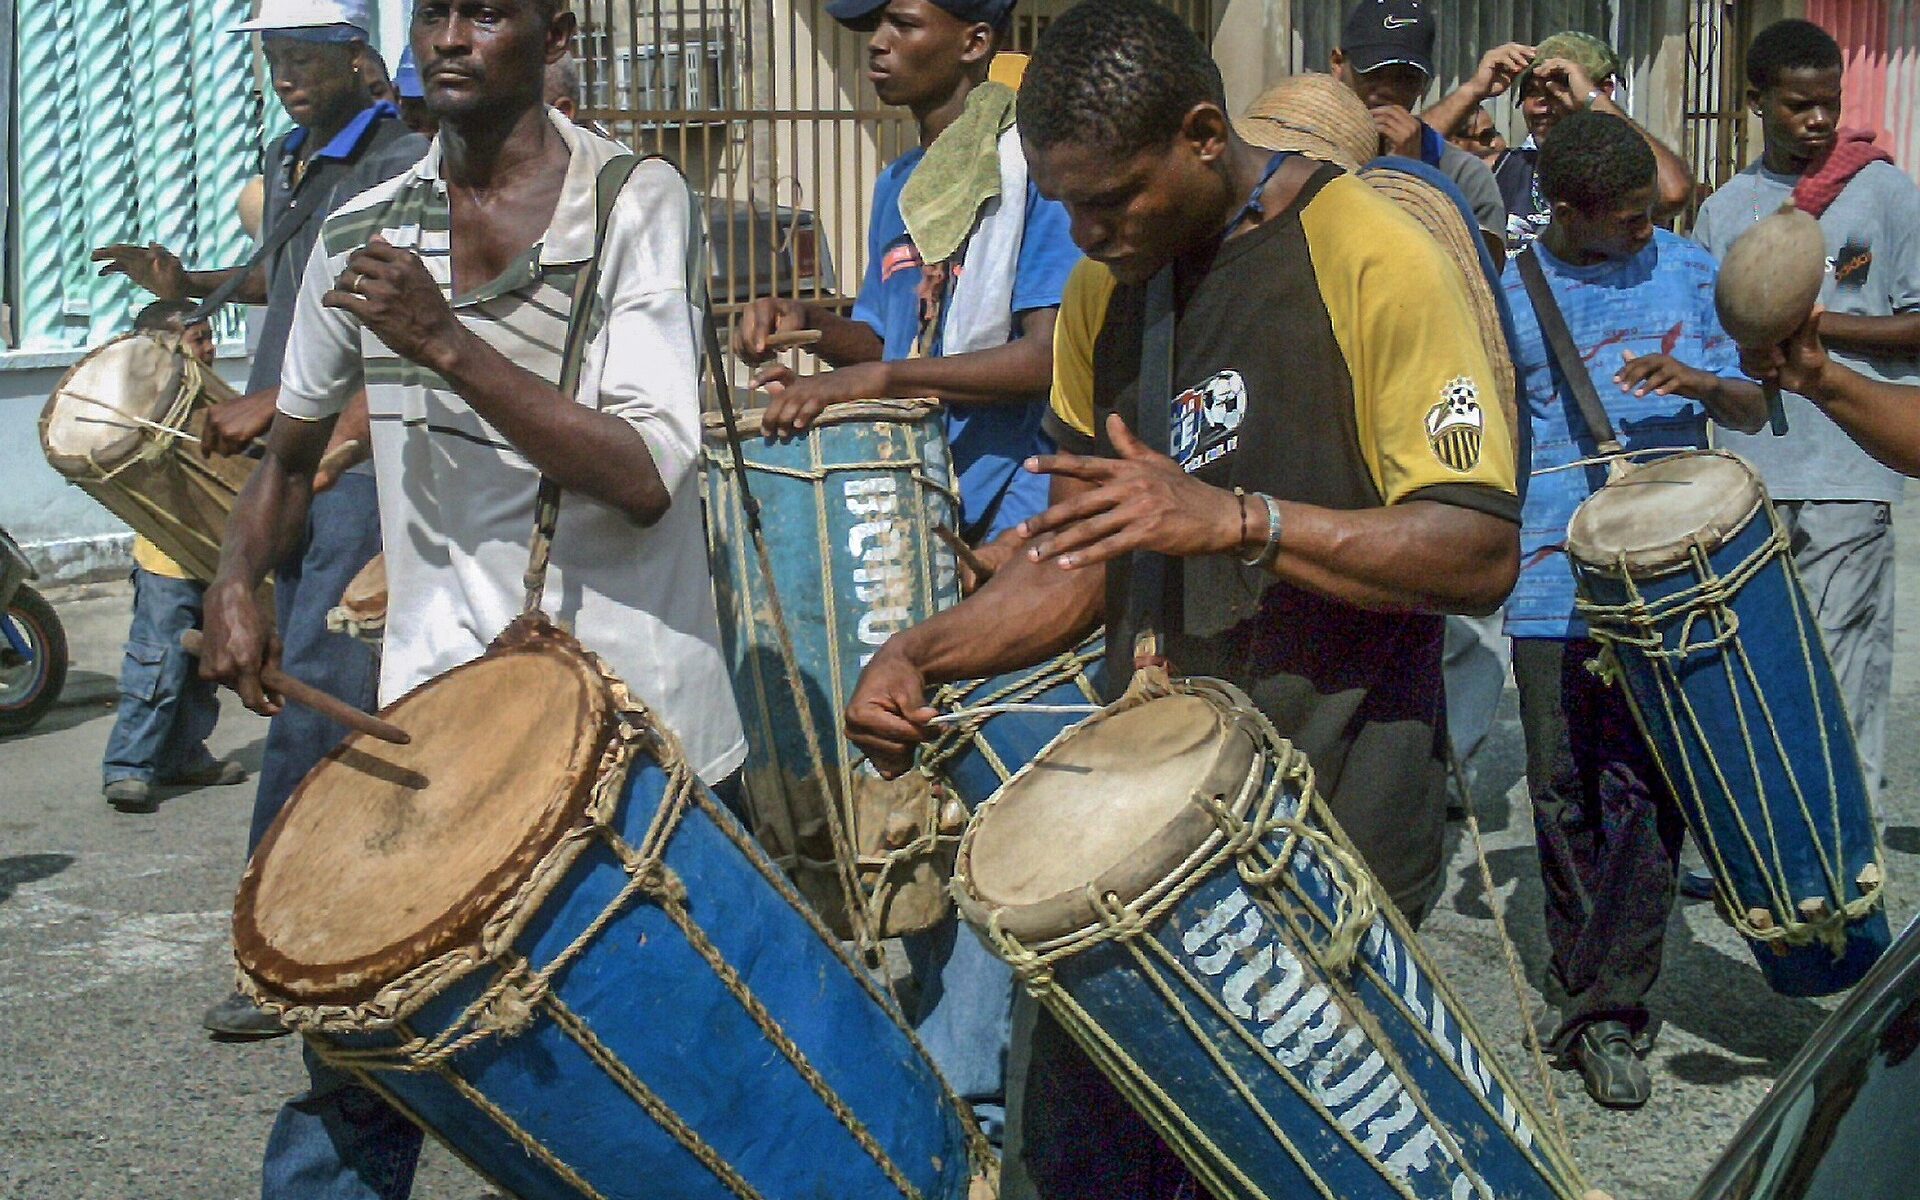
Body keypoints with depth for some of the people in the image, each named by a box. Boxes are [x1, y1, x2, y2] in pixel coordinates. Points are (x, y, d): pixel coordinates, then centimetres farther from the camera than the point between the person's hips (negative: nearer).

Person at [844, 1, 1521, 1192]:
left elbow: (1483, 554, -18)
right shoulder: (1105, 291, 7)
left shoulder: (1375, 263, -14)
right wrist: (922, 655, -3)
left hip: (1333, 835, -6)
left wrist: (1232, 519, -28)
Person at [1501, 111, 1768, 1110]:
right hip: (1554, 579, 0)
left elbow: (1752, 410, 8)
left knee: (1646, 792, -3)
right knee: (1562, 794, 7)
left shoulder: (1687, 270, 5)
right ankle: (1581, 970, 27)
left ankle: (1607, 1010, 4)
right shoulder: (1506, 291, 1)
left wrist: (1695, 380, -13)